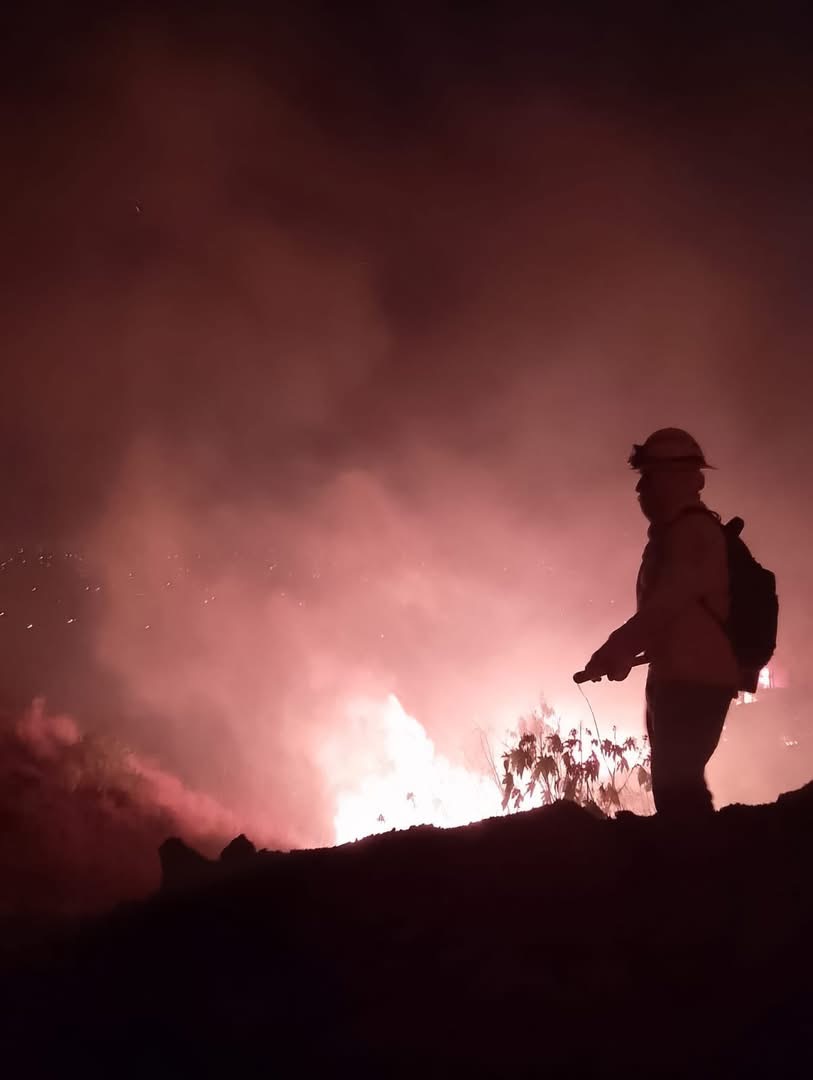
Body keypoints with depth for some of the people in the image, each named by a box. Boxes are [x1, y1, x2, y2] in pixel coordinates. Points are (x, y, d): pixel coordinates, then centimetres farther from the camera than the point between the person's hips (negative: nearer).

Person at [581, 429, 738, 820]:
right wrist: (624, 651, 25)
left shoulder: (693, 529, -10)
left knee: (676, 783, -15)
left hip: (692, 679, -10)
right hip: (679, 679, 10)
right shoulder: (675, 533, 21)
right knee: (675, 784, 10)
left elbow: (669, 600, -21)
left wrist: (615, 649, -20)